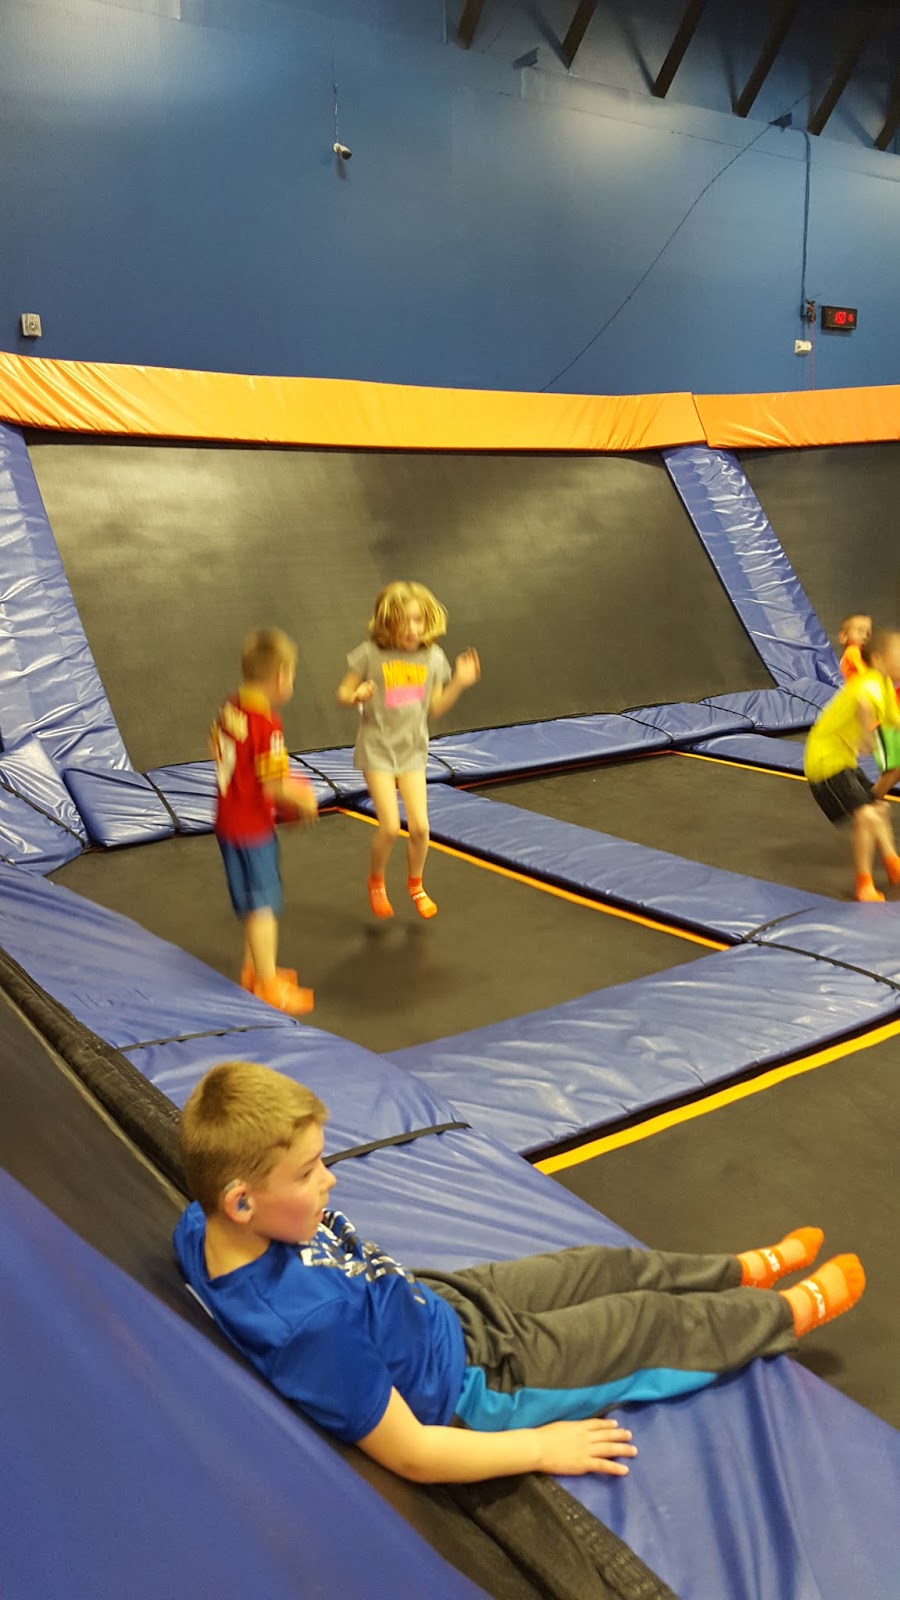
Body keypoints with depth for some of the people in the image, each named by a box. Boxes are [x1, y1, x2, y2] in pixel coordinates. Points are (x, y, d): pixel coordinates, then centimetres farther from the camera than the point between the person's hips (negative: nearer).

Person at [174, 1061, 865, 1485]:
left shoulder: (203, 1228, -20)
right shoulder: (310, 1324, -43)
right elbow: (409, 1453, -30)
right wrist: (541, 1447, -18)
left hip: (433, 1299, 8)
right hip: (476, 1378, -7)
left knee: (609, 1267, 20)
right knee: (652, 1321, 10)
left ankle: (751, 1270, 45)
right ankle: (797, 1310, 37)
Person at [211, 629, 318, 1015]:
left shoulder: (230, 709, 0)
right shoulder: (266, 723, -25)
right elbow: (274, 785, -26)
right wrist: (304, 802, -8)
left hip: (229, 819, 9)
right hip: (252, 826, -9)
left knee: (252, 903, 22)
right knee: (263, 906, 2)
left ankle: (254, 971, 35)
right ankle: (269, 986, 12)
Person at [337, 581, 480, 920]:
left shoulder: (432, 657, -3)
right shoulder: (370, 654, -13)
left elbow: (436, 707, 5)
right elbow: (343, 693, -6)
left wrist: (459, 682, -9)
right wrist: (357, 696, -28)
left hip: (412, 749, 3)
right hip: (377, 748, -3)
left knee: (420, 826, -1)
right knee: (390, 827, -9)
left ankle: (416, 885, 26)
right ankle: (376, 882, 20)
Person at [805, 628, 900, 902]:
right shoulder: (872, 684, -26)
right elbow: (864, 702, -53)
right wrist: (867, 738, -45)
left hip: (844, 759, 11)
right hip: (825, 761, -11)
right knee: (865, 816, -21)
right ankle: (864, 885, -7)